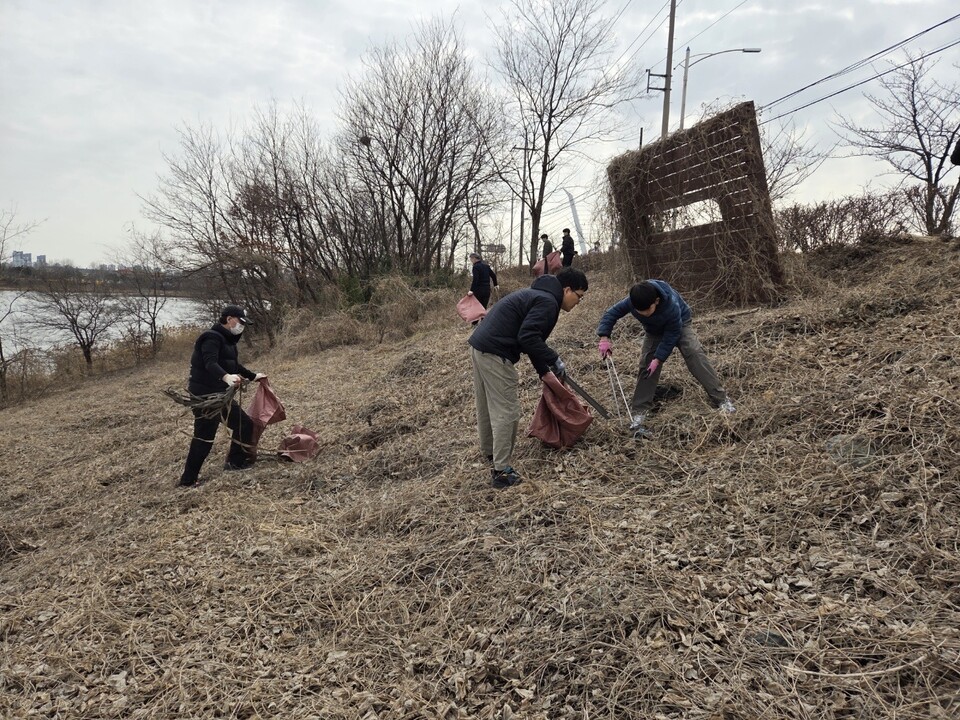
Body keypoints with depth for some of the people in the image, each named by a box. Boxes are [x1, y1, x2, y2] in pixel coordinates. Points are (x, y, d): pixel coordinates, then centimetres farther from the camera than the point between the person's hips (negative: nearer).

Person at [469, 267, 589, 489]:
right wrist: (554, 360, -12)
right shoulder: (548, 302, -11)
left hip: (479, 346, 10)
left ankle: (490, 452, 41)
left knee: (486, 406, 23)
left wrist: (544, 371, 30)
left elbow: (530, 337, 27)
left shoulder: (538, 294, 21)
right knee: (506, 412, -4)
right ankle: (502, 471, 1)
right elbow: (528, 338, -22)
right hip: (495, 354, -10)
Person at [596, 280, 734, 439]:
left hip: (679, 325, -3)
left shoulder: (671, 306, -42)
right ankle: (638, 414, -7)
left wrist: (658, 359, -31)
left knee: (695, 354, -23)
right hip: (654, 331, 3)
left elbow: (672, 335, -30)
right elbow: (611, 313, -19)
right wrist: (604, 338, -33)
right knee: (646, 365, -9)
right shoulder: (631, 301, -34)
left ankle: (721, 399, -21)